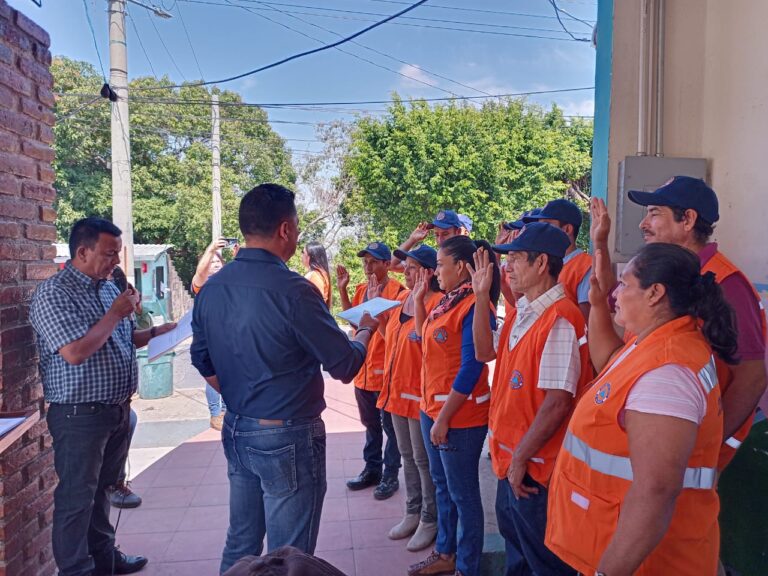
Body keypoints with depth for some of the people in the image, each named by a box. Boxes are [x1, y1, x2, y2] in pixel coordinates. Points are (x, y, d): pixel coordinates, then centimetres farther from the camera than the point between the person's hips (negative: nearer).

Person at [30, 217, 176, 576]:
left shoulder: (108, 287, 10)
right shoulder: (53, 294, -15)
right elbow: (75, 352, -26)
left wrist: (154, 333, 3)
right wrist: (115, 313, -19)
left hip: (117, 409, 8)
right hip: (79, 414, -8)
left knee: (102, 488, 21)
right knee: (77, 497, 4)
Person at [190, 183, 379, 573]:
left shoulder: (211, 288, 0)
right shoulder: (293, 290, -22)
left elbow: (203, 363, 11)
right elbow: (345, 366, -14)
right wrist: (365, 329, 5)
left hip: (236, 431, 7)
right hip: (287, 438, -7)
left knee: (240, 545, 21)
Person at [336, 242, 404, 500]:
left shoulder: (397, 290, -14)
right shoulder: (361, 290, 9)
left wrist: (377, 300, -30)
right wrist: (343, 290, 5)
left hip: (386, 371, -7)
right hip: (363, 369, 7)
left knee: (389, 427, 6)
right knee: (370, 425, 19)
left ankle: (390, 476, 20)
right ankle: (371, 469, 33)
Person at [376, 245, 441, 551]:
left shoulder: (437, 302, -16)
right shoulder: (402, 297, 8)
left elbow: (428, 341, -26)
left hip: (420, 391, -8)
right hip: (397, 388, 8)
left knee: (423, 458, 5)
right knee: (407, 454, 18)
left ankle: (430, 520, 22)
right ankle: (413, 512, 34)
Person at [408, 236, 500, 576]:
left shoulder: (474, 306, -19)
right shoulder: (447, 301, 8)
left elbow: (470, 370, -21)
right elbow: (425, 342, 22)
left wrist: (444, 418, -18)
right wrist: (418, 300, 12)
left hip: (459, 415, -9)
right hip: (432, 408, 9)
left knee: (463, 493, 5)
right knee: (442, 486, 20)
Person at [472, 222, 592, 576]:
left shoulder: (559, 321, -25)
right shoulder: (520, 311, 4)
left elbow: (558, 402, -26)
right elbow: (485, 352, 14)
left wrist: (521, 459, -19)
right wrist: (481, 297, 5)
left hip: (535, 467, -9)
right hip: (510, 459, 9)